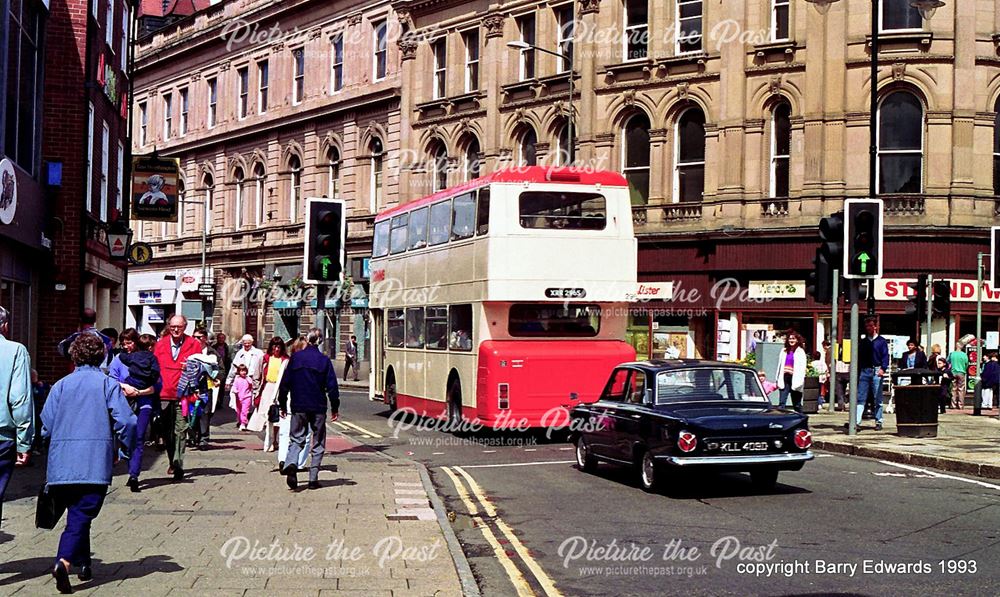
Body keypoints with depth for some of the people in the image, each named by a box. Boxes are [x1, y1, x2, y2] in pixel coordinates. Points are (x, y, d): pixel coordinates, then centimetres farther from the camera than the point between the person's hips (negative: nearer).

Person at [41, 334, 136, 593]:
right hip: (95, 463, -3)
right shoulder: (109, 385, 1)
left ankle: (83, 564, 27)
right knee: (81, 516, -6)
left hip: (61, 463, 3)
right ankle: (64, 562, -27)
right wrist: (126, 448, 10)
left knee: (76, 513, 20)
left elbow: (46, 424, 7)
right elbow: (126, 421, -7)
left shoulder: (61, 385, 9)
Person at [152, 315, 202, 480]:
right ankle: (172, 463, 24)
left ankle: (178, 464, -12)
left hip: (183, 394, -3)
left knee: (180, 431, -10)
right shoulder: (160, 344, 10)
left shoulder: (194, 345, 3)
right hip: (164, 394, 3)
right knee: (168, 431, 11)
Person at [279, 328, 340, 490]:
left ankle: (291, 464, -20)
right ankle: (313, 479, 6)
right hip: (318, 408, -1)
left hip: (298, 407, 1)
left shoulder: (295, 358, 0)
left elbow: (285, 383, 2)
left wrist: (282, 404, 12)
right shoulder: (324, 360, -5)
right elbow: (332, 386, -5)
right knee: (318, 443, 9)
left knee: (296, 439, 9)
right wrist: (335, 408, 5)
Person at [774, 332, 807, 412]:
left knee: (797, 404, 6)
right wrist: (778, 379, 10)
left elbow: (802, 367, -6)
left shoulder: (800, 352, 0)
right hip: (784, 379, 3)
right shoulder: (784, 351, 14)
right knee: (781, 403, -7)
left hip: (794, 379, -3)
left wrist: (800, 381, -15)